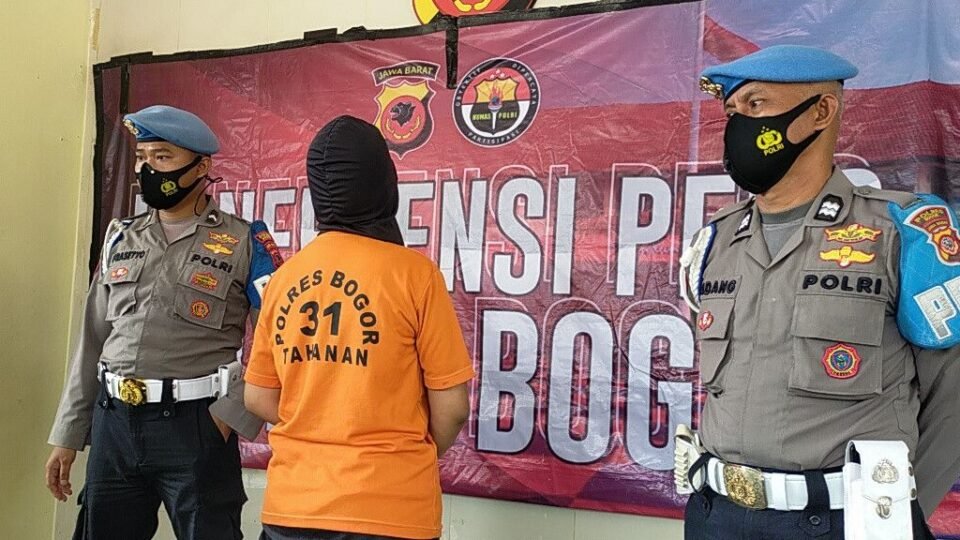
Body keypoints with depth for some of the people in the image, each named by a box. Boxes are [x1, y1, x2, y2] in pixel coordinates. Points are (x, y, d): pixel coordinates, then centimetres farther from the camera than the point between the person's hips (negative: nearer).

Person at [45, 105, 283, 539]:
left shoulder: (244, 244, -4)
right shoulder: (121, 239, 11)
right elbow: (93, 342, 13)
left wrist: (231, 413, -12)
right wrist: (68, 435, 12)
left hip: (195, 427, -5)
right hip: (113, 424, 5)